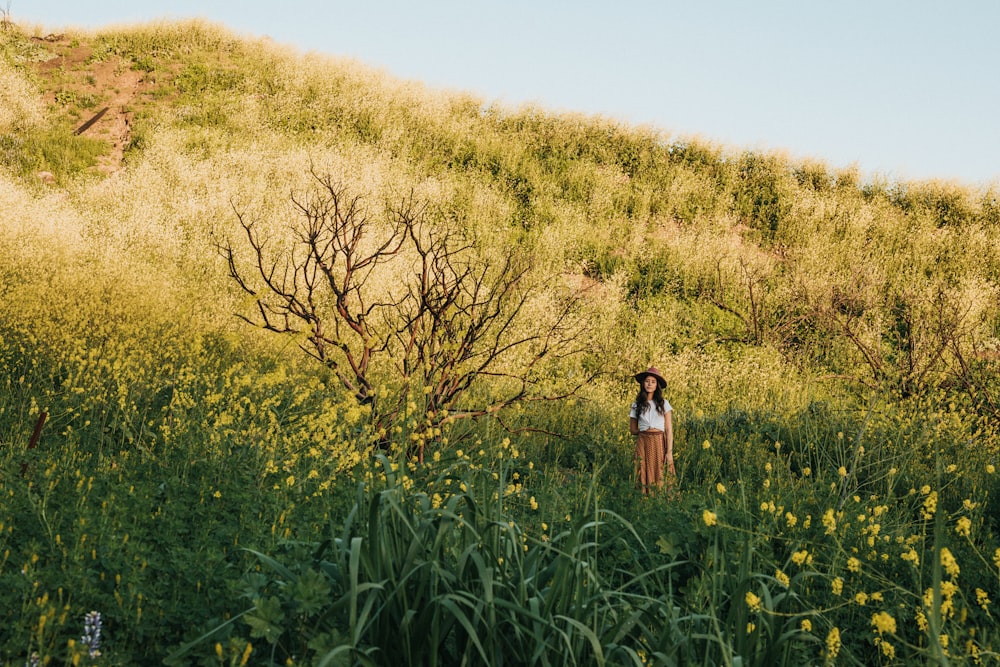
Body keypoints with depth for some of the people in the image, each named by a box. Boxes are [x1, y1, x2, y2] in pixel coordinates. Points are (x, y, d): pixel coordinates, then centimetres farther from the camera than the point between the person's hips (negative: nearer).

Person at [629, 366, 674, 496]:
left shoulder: (664, 404, 4)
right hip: (643, 444, 1)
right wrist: (645, 430, -4)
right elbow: (633, 429, 14)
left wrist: (669, 452, -7)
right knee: (646, 475, -1)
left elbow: (669, 429, 0)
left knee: (661, 476, -3)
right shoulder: (636, 405, 7)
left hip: (660, 444, -1)